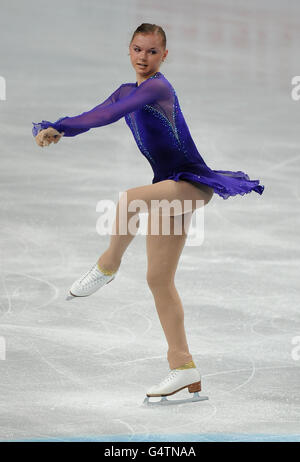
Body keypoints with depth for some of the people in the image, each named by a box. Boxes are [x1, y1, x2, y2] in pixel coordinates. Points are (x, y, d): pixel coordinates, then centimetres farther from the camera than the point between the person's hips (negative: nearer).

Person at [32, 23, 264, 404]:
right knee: (159, 279, 6)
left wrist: (59, 129, -28)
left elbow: (109, 115, -25)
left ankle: (107, 266, -12)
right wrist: (48, 128, -3)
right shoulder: (127, 91, 14)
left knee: (129, 200, -37)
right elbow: (92, 117, 15)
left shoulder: (158, 87, -13)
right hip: (168, 187, 10)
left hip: (191, 182, -10)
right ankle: (183, 368, 10)